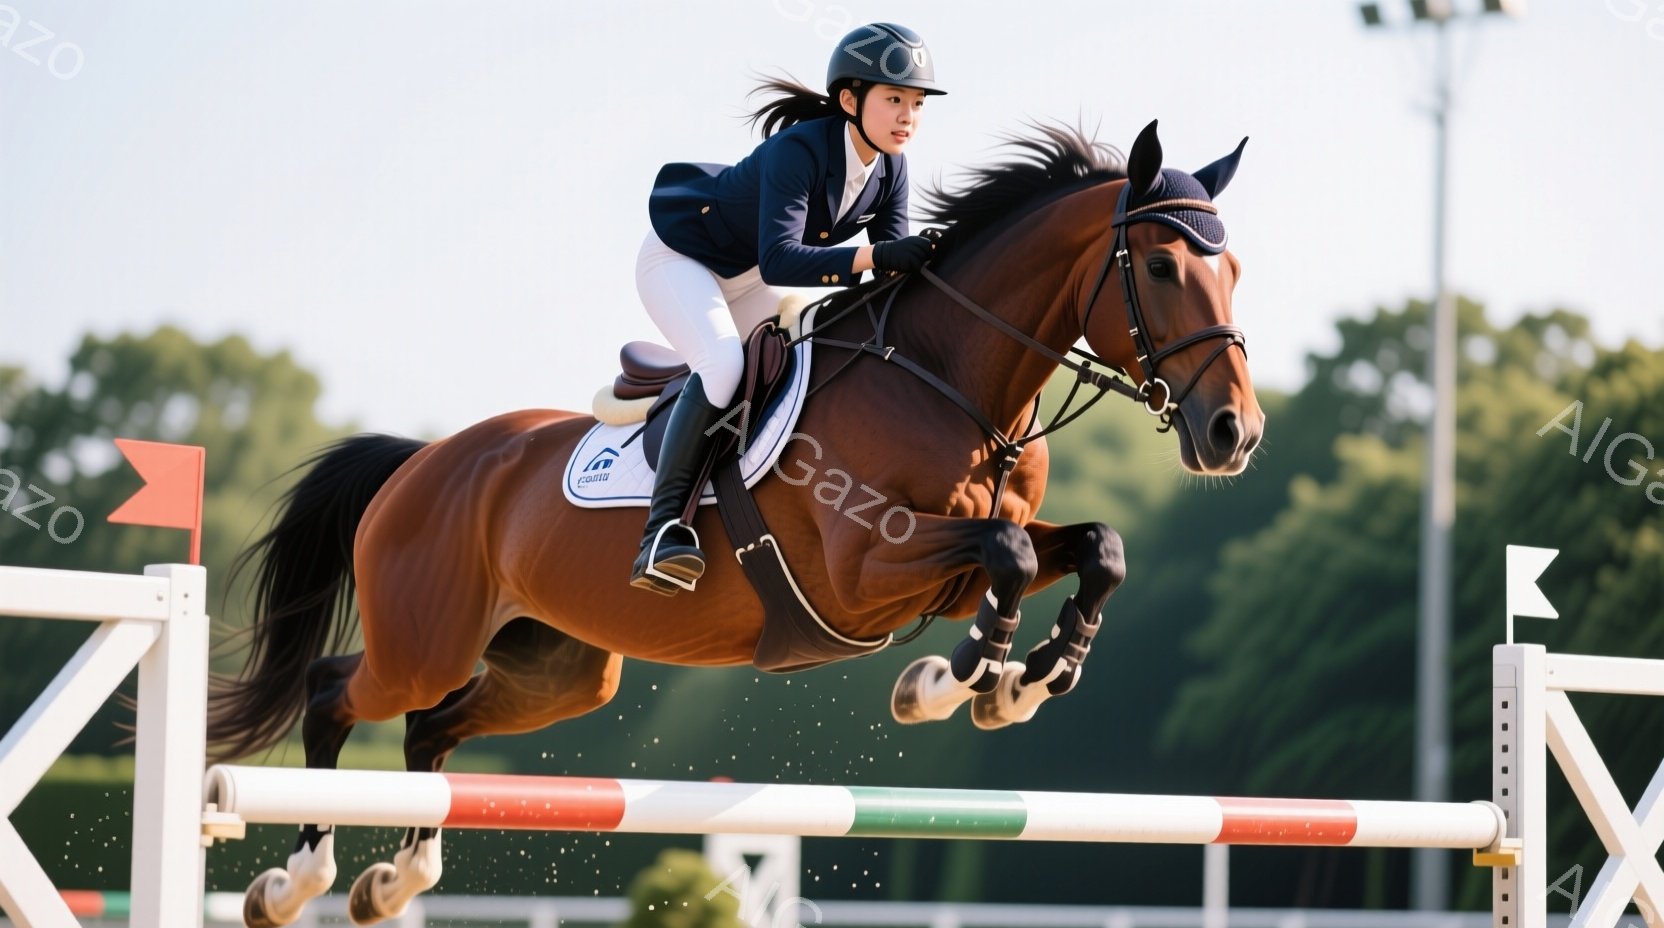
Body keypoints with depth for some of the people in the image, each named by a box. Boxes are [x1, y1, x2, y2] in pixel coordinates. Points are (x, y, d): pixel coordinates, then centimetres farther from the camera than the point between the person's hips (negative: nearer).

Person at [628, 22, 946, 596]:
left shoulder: (890, 167, -11)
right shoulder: (797, 152, -34)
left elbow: (895, 259, -7)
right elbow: (779, 260, -43)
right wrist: (873, 257, -53)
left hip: (745, 279, 9)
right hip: (681, 259, -9)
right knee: (723, 365, -30)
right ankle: (664, 525, -29)